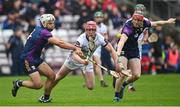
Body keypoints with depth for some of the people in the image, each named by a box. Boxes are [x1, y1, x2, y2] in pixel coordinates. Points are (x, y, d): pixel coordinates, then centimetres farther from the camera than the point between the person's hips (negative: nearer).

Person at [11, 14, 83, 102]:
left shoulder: (38, 29, 6)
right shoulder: (43, 32, -23)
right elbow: (59, 43, -29)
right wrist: (75, 48, -28)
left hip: (36, 58, 10)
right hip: (28, 60, -10)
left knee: (52, 75, 2)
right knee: (38, 85, -14)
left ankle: (45, 98, 12)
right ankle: (19, 83, 9)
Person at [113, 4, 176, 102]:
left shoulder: (144, 22, -12)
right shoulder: (128, 26, -32)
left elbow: (156, 23, 11)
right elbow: (122, 40, -47)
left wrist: (167, 22, 26)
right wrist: (118, 52, -64)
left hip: (134, 50, 6)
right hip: (123, 50, -6)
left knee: (136, 75, -4)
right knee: (122, 74, -18)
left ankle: (124, 84, 27)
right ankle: (117, 95, 1)